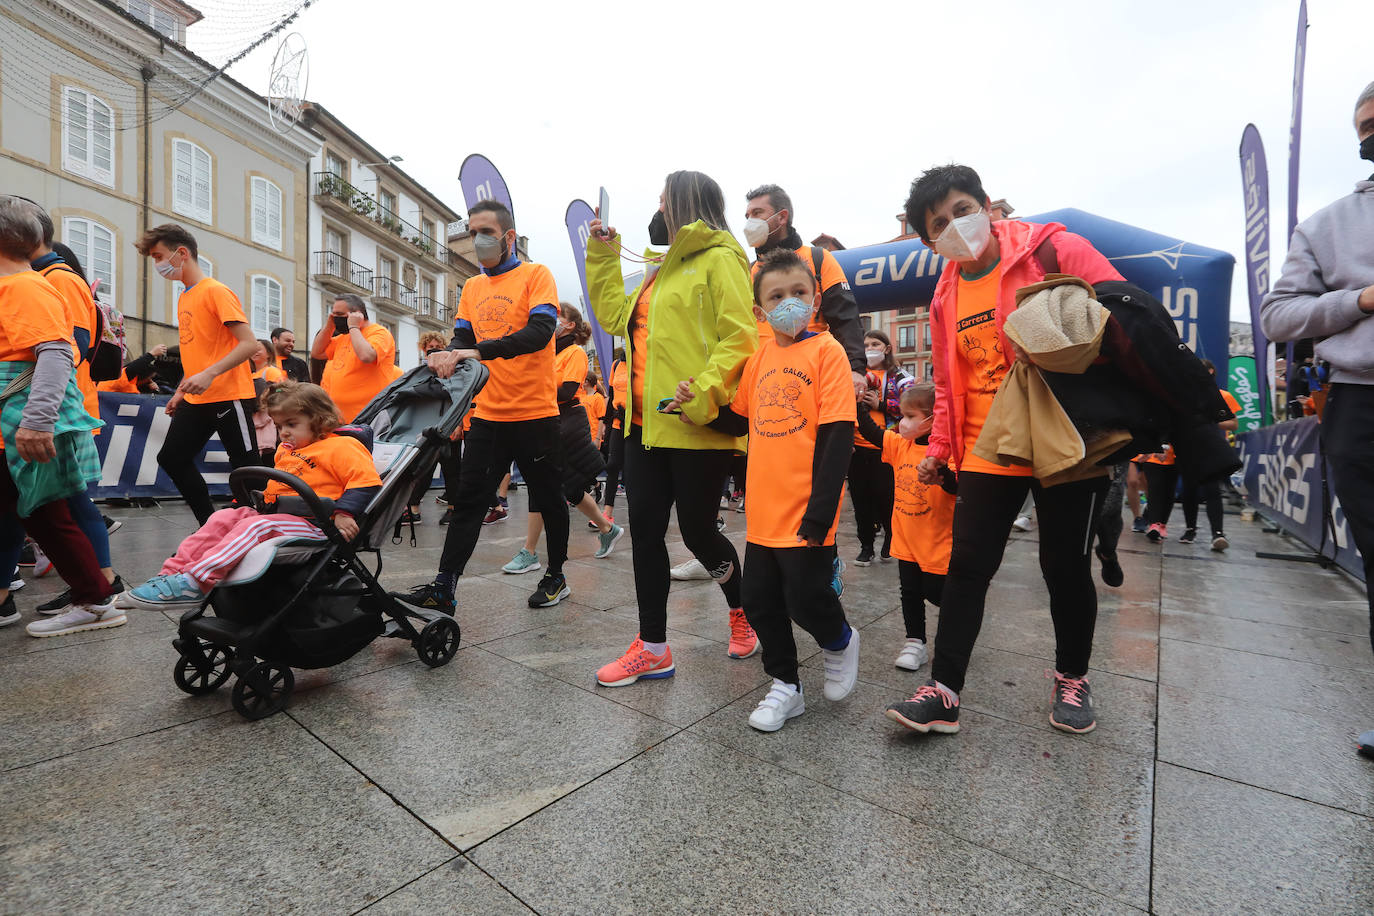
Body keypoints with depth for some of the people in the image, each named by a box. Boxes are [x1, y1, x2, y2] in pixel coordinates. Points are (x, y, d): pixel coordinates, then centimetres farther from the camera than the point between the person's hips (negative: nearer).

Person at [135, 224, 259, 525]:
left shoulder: (216, 291, -9)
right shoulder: (184, 298, 17)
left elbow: (249, 343, -18)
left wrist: (209, 374, -26)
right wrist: (181, 391, 18)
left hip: (229, 396, -9)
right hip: (196, 399, 9)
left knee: (246, 467, -4)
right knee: (171, 458, 9)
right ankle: (210, 524, 18)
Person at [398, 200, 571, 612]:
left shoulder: (536, 275, -3)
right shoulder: (472, 287, 15)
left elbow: (540, 331, -19)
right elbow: (462, 338, 11)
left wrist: (480, 351, -28)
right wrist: (448, 357, -13)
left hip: (535, 411, -5)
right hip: (487, 413, 5)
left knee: (548, 498, 7)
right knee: (468, 498, 3)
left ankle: (556, 577, 24)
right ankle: (444, 586, 8)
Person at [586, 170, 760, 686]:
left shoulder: (720, 260, -4)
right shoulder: (662, 268, 24)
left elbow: (739, 337, -15)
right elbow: (614, 317, 23)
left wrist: (705, 391, -26)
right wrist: (603, 256, 21)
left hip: (696, 427, -8)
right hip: (646, 422, 9)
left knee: (697, 531, 3)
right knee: (645, 530, 6)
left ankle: (742, 609, 34)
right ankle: (652, 648, 19)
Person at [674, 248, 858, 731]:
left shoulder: (826, 350, -8)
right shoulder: (759, 358, 9)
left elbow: (837, 437, -14)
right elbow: (740, 420, 17)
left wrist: (821, 511, -20)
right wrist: (699, 405, 0)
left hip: (805, 514, -6)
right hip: (763, 510, 6)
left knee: (805, 599, 1)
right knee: (760, 602, 12)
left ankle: (840, 642, 37)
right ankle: (786, 687, 33)